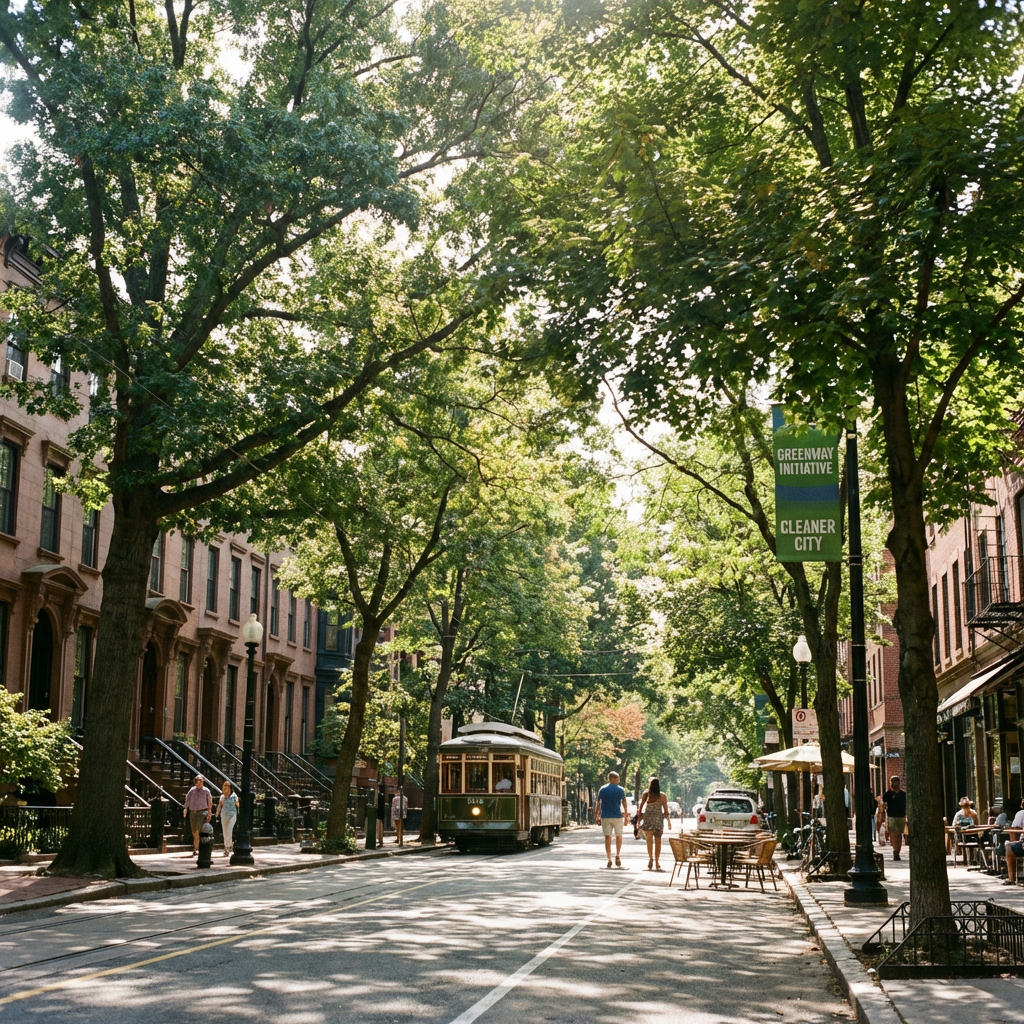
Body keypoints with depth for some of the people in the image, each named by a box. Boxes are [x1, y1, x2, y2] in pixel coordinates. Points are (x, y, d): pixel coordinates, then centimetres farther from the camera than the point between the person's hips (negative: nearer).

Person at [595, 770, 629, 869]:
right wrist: (626, 816, 7)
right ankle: (618, 855, 0)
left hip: (605, 816, 1)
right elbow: (624, 804, 1)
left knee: (607, 837, 3)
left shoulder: (602, 789, 2)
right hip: (617, 816, -1)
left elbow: (598, 804, 1)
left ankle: (609, 859, 1)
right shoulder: (620, 790, -1)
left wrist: (596, 816, 7)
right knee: (618, 836, 14)